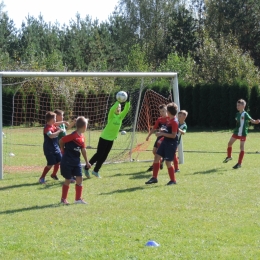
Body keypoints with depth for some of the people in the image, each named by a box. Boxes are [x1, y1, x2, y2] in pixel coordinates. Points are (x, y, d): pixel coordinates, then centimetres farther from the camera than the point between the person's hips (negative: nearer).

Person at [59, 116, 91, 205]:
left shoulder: (82, 137, 6)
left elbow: (83, 149, 16)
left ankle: (78, 198, 12)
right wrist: (63, 150, 3)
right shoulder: (73, 136, -21)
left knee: (79, 178, 2)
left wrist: (87, 162, 19)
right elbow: (61, 141, -14)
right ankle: (63, 199, 17)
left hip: (76, 161, 7)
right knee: (68, 180, 3)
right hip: (67, 161, -7)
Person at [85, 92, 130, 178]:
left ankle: (96, 171, 19)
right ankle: (87, 168, 7)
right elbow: (112, 109, -33)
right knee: (99, 154, -6)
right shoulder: (111, 116, -12)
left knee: (104, 156, 9)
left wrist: (128, 101, -25)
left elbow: (126, 109, -11)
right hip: (104, 138, -6)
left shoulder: (121, 116, 2)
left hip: (111, 139, 6)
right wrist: (118, 101, -40)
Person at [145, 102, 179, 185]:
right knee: (157, 157, 10)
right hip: (165, 142, 10)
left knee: (168, 162, -5)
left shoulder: (174, 122, -22)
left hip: (171, 143, -10)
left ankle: (173, 180, 11)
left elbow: (173, 135, -24)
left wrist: (162, 134, -22)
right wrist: (163, 130, 5)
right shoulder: (170, 119, 7)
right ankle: (154, 178, 18)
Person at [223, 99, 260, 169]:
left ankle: (239, 163, 0)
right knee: (229, 143, 14)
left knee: (242, 147, -4)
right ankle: (229, 156, 38)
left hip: (243, 133, -8)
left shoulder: (245, 114, -14)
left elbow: (251, 120, -21)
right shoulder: (238, 114, 8)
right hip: (236, 132, 8)